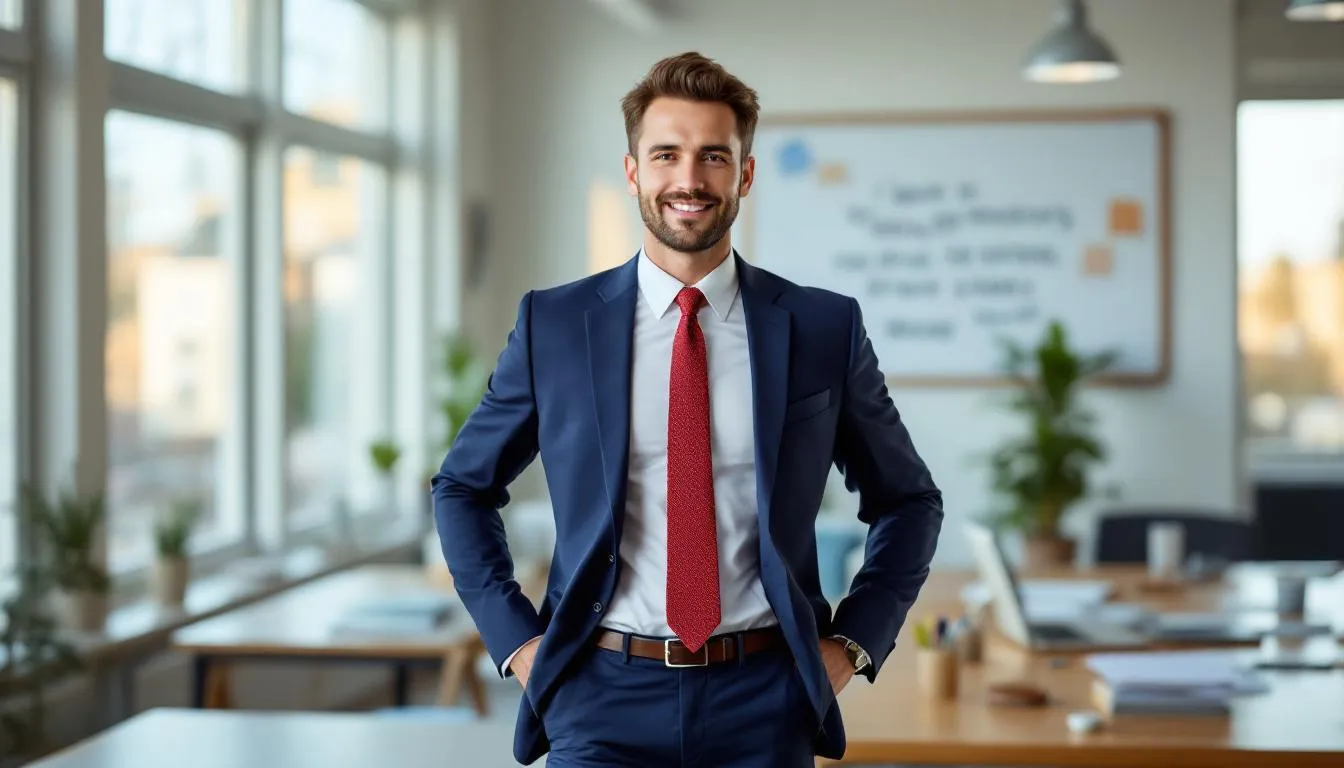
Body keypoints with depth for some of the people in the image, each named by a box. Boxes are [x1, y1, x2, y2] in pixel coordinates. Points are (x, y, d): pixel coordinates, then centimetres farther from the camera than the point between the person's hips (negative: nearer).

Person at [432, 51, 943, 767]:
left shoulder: (825, 329, 1)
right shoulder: (553, 324, 1)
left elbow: (909, 501, 12)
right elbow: (462, 487, 12)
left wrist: (852, 642, 1)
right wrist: (516, 640, 3)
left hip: (764, 702, 1)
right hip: (603, 700, 0)